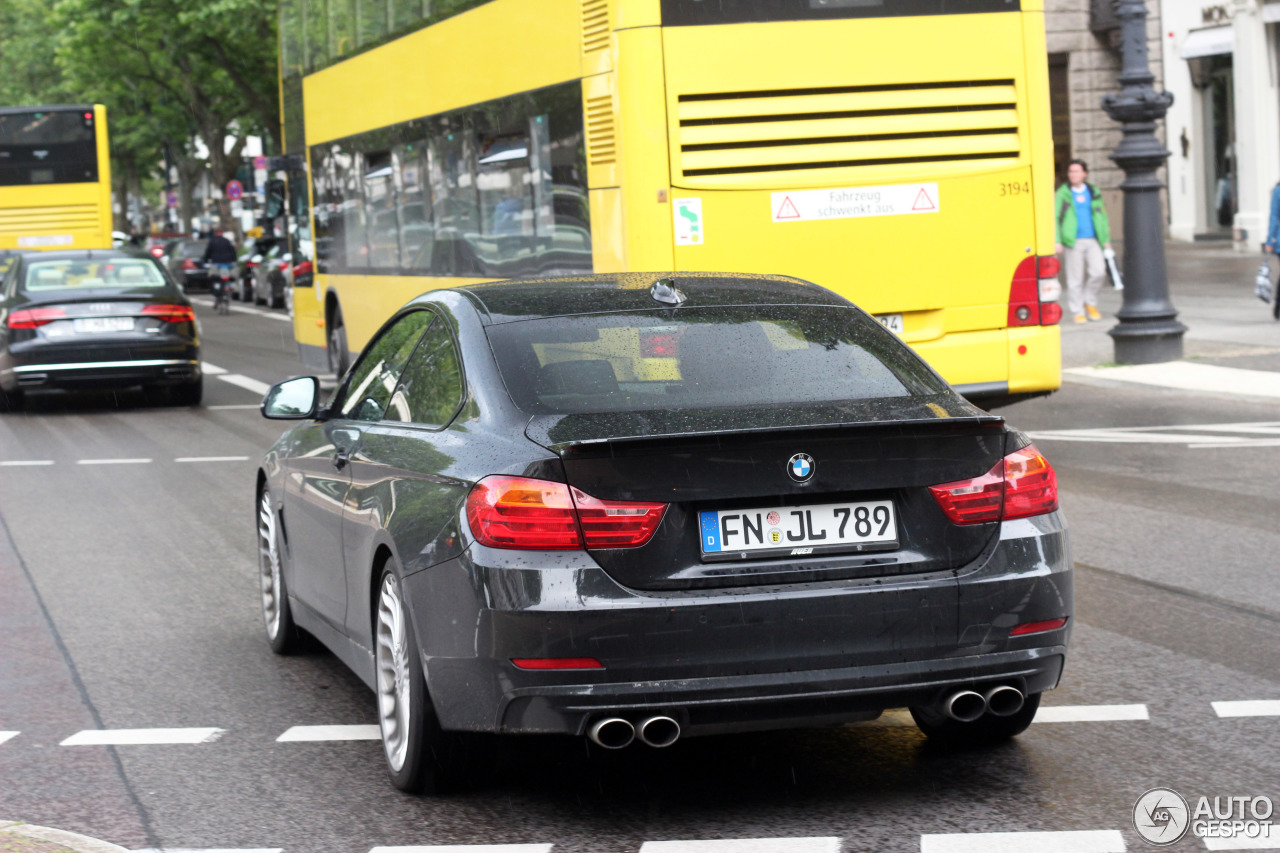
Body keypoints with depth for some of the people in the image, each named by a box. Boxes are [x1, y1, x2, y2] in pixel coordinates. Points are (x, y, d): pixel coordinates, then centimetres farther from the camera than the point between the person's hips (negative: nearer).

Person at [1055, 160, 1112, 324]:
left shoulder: (1094, 193, 13)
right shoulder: (1063, 194, 5)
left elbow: (1102, 217, 19)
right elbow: (1054, 218, 2)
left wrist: (1106, 240, 12)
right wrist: (1057, 241, -7)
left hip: (1093, 241, 2)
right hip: (1073, 242, -2)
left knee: (1098, 272, -12)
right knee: (1075, 279, -2)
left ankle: (1090, 302, 11)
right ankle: (1078, 312, 8)